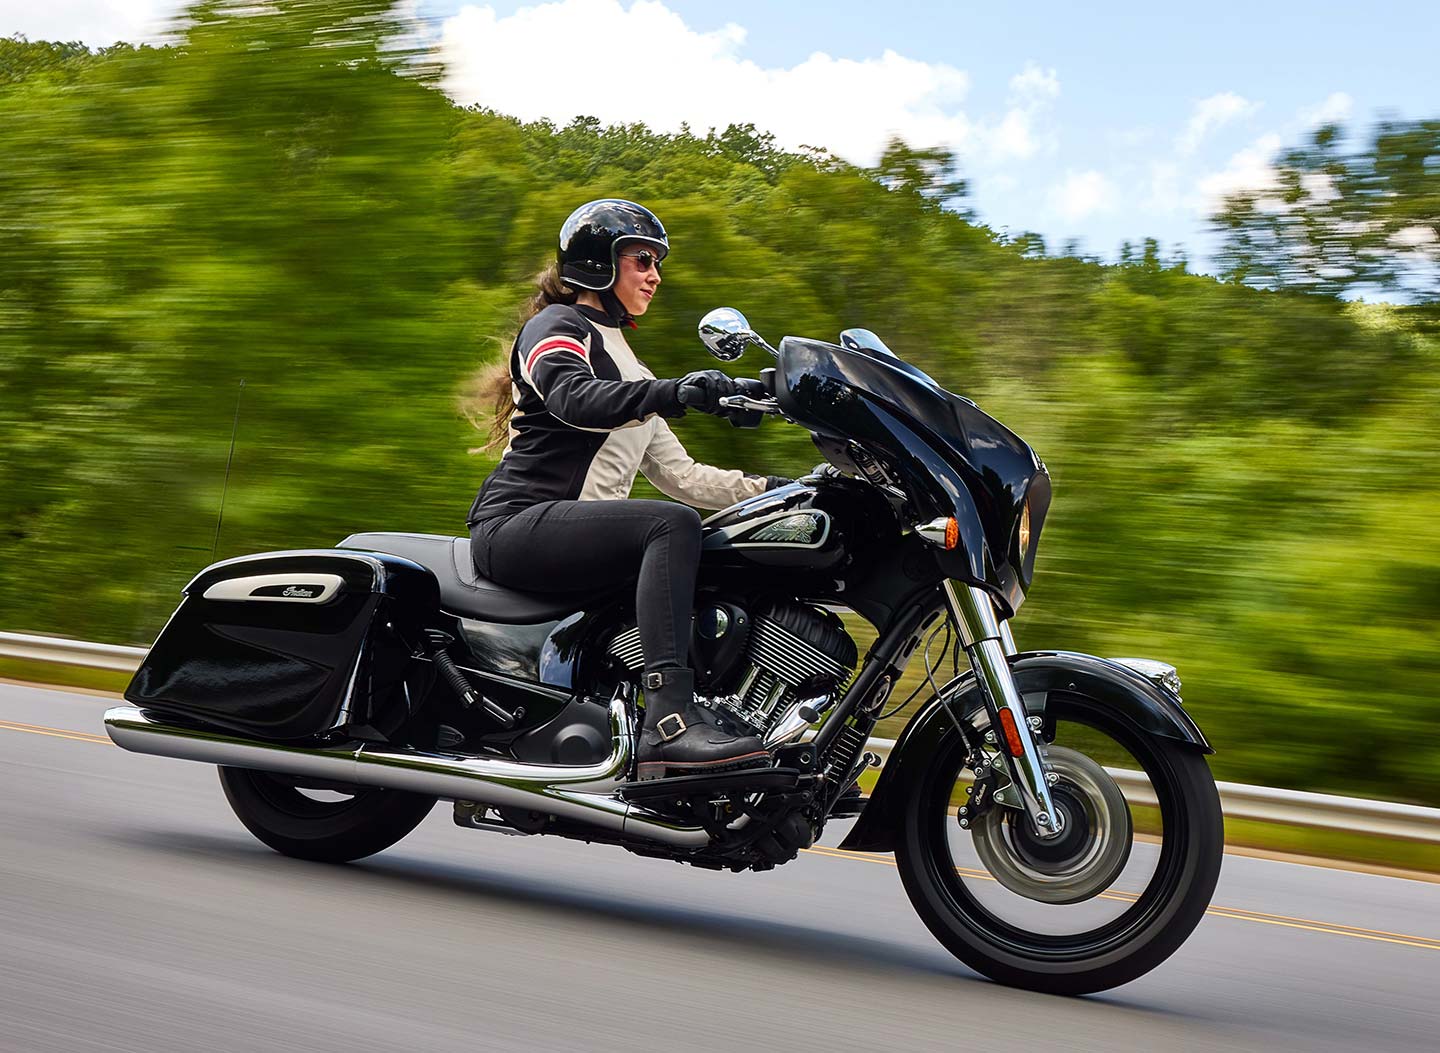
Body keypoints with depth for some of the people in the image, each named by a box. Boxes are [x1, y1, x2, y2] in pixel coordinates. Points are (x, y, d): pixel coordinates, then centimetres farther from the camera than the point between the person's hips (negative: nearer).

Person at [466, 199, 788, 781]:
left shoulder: (622, 364, 29)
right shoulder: (557, 326, 2)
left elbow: (679, 474, 23)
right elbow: (573, 399, -22)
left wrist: (777, 489, 11)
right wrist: (674, 393, -38)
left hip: (579, 531, 9)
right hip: (517, 524, -9)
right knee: (673, 525, -31)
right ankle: (670, 722, -44)